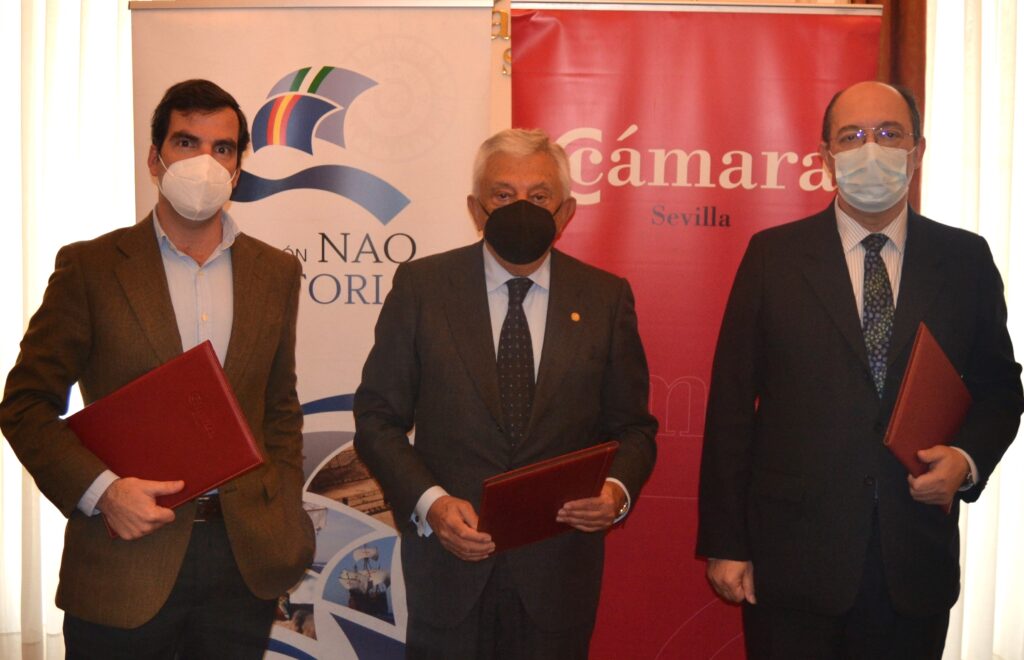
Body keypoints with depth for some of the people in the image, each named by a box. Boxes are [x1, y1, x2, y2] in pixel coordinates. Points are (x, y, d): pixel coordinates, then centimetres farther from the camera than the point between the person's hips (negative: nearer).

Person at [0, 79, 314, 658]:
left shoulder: (276, 273, 8)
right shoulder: (90, 267, -2)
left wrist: (285, 517, 4)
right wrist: (101, 491, -13)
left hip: (245, 560, 3)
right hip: (124, 566, -2)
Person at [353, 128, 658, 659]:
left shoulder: (606, 298, 2)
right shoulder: (421, 287, -1)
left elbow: (633, 426, 7)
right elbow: (377, 417, 0)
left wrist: (618, 488, -13)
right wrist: (428, 501, -15)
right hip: (449, 561, 0)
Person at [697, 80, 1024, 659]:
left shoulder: (965, 259, 5)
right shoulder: (773, 255, -1)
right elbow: (732, 403, -2)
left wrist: (968, 459, -9)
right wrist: (724, 543, -5)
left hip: (917, 567, 2)